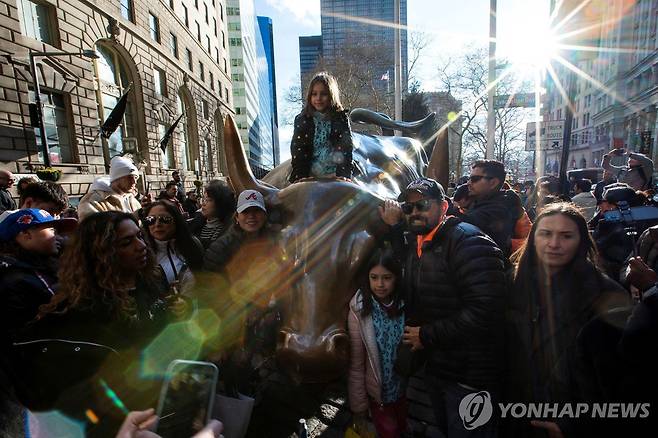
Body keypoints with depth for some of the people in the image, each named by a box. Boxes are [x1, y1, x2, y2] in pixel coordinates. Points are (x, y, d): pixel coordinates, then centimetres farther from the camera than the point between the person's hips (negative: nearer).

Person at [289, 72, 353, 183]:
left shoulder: (341, 119, 4)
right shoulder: (302, 120, 7)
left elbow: (347, 151, -1)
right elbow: (297, 155, 4)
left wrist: (343, 180, -13)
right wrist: (299, 181, -6)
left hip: (334, 176, -1)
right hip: (310, 176, 1)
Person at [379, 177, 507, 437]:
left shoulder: (467, 240, -21)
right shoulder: (417, 243, 6)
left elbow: (485, 309, -29)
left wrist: (427, 335, -20)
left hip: (469, 376, -8)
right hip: (434, 367, 8)